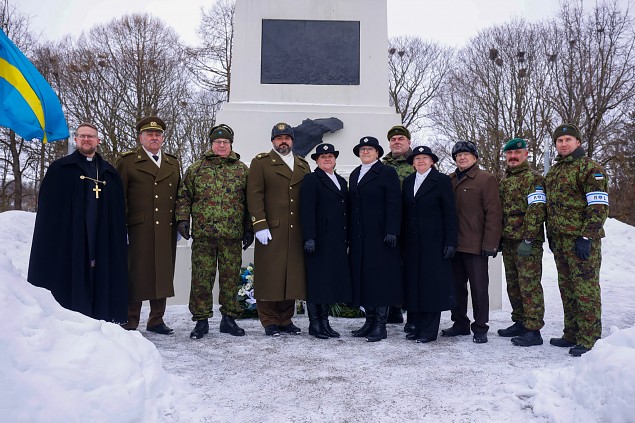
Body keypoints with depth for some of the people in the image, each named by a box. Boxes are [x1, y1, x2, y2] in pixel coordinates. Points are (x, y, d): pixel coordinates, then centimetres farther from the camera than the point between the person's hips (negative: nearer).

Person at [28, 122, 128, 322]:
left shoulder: (110, 173, 16)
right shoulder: (60, 169, 8)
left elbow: (119, 213, 13)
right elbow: (47, 208, 3)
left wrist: (119, 241, 4)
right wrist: (50, 238, -7)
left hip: (102, 242, 2)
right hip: (67, 241, -2)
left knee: (100, 281, 1)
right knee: (71, 283, -3)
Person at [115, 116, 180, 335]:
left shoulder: (173, 164, 18)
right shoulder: (127, 161, 5)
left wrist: (180, 226, 11)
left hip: (166, 231, 4)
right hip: (138, 230, -4)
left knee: (163, 275, 8)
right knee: (136, 274, 1)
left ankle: (156, 320, 20)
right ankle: (130, 322, 12)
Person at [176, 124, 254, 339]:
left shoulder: (242, 170, 11)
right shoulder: (196, 168, 10)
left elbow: (249, 201, 11)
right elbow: (184, 196, 10)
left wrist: (248, 229, 6)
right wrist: (182, 219, -2)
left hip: (232, 235, 1)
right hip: (202, 234, 0)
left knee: (230, 277, 6)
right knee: (201, 277, 1)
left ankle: (229, 318, 18)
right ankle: (201, 320, 12)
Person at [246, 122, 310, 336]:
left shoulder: (303, 165, 18)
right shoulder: (261, 162, 5)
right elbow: (254, 195, -3)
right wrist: (260, 225, -12)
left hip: (296, 232, 4)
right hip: (271, 230, -4)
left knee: (292, 275, 6)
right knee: (270, 276, -1)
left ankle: (286, 320, 18)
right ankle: (269, 322, 10)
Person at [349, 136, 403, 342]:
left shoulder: (387, 172, -2)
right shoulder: (354, 174, 17)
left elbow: (394, 204, -9)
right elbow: (352, 204, 14)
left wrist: (391, 232, -17)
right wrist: (350, 233, 9)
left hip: (380, 235, -6)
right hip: (359, 236, 6)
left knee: (380, 277, -2)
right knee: (363, 277, 7)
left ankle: (381, 324, 4)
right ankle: (370, 320, 17)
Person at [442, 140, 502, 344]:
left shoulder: (486, 179, -4)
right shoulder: (450, 180, 12)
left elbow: (494, 213, -9)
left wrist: (490, 243, -14)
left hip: (475, 245, -5)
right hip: (453, 244, 6)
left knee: (479, 287, 2)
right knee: (456, 285, 13)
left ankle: (480, 328, 14)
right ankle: (460, 323, 26)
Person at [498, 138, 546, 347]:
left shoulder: (534, 178, -6)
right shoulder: (504, 180, 18)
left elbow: (536, 211, -14)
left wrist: (528, 239, -19)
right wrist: (499, 239, 16)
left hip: (527, 242, -8)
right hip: (508, 242, 8)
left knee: (529, 285, -6)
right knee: (513, 285, 14)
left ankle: (533, 330, 0)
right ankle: (520, 322, 26)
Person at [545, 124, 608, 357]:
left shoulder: (590, 168, -6)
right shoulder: (553, 172, 17)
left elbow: (599, 207, -13)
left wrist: (586, 237, -19)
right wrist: (551, 235, 18)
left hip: (581, 240, -8)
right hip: (560, 240, 8)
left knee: (585, 289, -5)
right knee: (567, 289, 13)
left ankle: (589, 340, 3)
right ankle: (572, 335, 23)